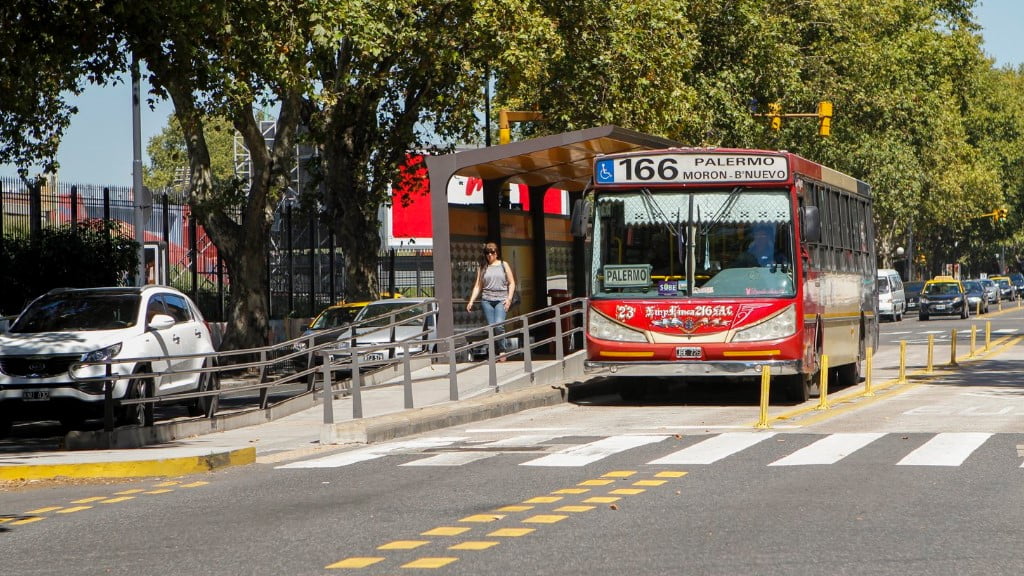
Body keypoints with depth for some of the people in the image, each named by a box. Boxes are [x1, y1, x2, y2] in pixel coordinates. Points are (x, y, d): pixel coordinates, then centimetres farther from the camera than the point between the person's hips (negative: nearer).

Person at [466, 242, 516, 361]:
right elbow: (478, 285, 13)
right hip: (487, 300, 2)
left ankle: (502, 350, -7)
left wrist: (509, 298, -4)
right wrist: (471, 301, 2)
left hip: (501, 300, -2)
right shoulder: (482, 267, 13)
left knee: (499, 325, -20)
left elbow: (511, 283, 9)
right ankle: (496, 352, 3)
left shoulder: (503, 265, 10)